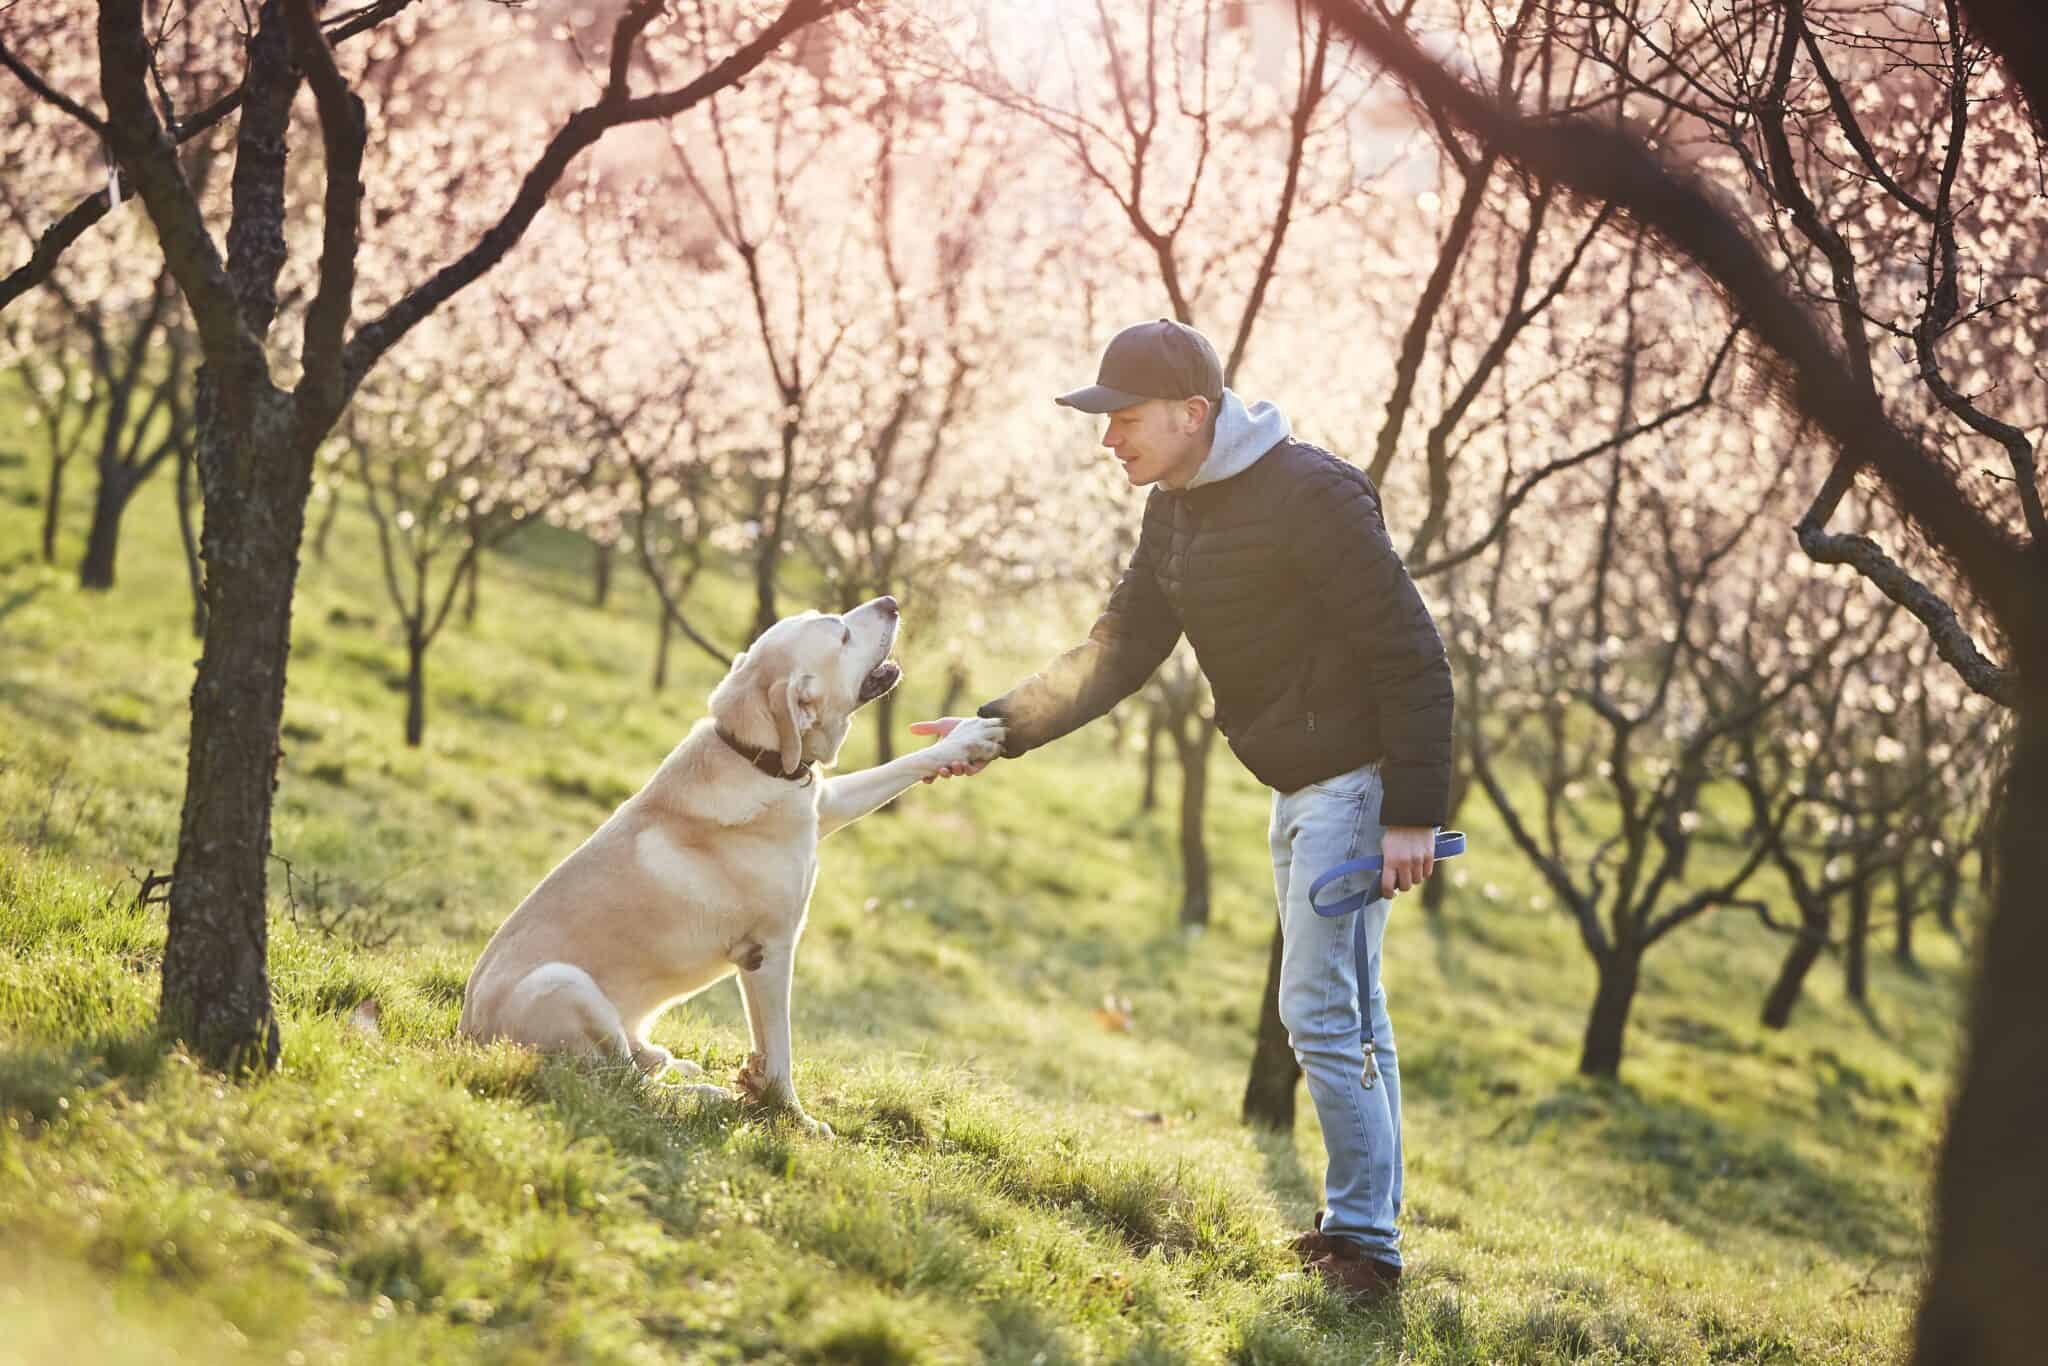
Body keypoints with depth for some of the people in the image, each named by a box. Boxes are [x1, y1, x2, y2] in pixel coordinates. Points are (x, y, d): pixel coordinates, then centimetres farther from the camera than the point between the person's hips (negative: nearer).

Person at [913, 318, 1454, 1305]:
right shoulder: (1177, 512, 7)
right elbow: (1119, 650, 8)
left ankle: (1363, 1243, -1)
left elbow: (1411, 656, -22)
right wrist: (997, 729, -4)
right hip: (1297, 786, 10)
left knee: (1320, 1013, -9)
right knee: (1348, 1010, 16)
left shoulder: (1310, 496, -22)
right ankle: (1365, 1221, 26)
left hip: (1355, 781, -10)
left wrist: (1413, 814, -23)